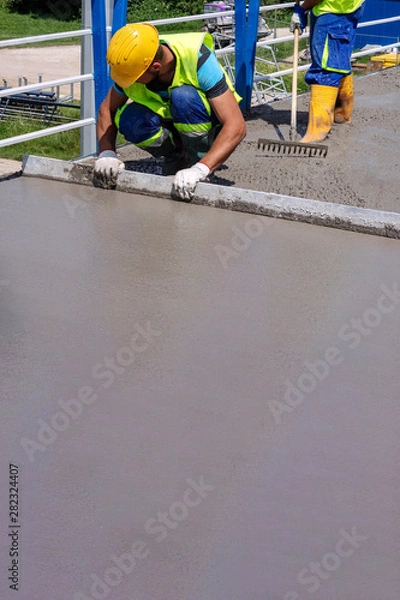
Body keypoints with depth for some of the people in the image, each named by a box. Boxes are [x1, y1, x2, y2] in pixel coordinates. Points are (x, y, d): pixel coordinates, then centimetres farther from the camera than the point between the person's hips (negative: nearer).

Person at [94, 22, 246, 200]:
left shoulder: (199, 60, -32)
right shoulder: (131, 66, -20)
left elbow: (237, 126, -36)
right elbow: (107, 109, -5)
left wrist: (200, 170, -47)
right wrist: (107, 153, -24)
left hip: (212, 128, -4)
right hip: (172, 127, 4)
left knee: (183, 96, -35)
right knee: (128, 120, -27)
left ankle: (198, 162, -15)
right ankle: (176, 159, -2)